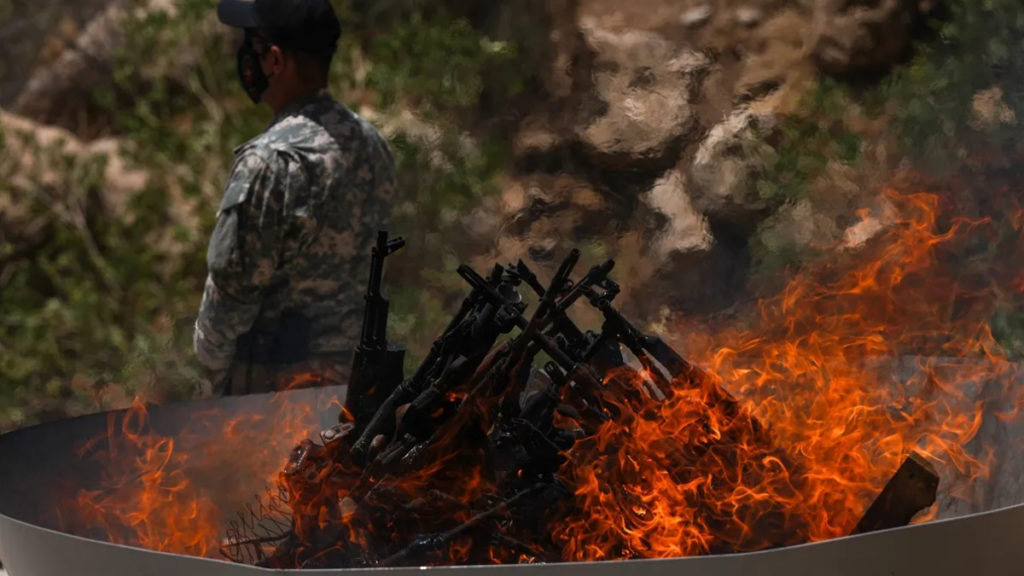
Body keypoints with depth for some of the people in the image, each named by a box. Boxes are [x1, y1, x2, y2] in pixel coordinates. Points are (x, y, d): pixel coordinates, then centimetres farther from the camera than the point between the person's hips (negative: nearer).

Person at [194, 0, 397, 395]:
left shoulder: (270, 161, -22)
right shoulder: (371, 143, 2)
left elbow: (234, 284, -17)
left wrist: (212, 362, -2)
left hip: (271, 372, -8)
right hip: (347, 359, 8)